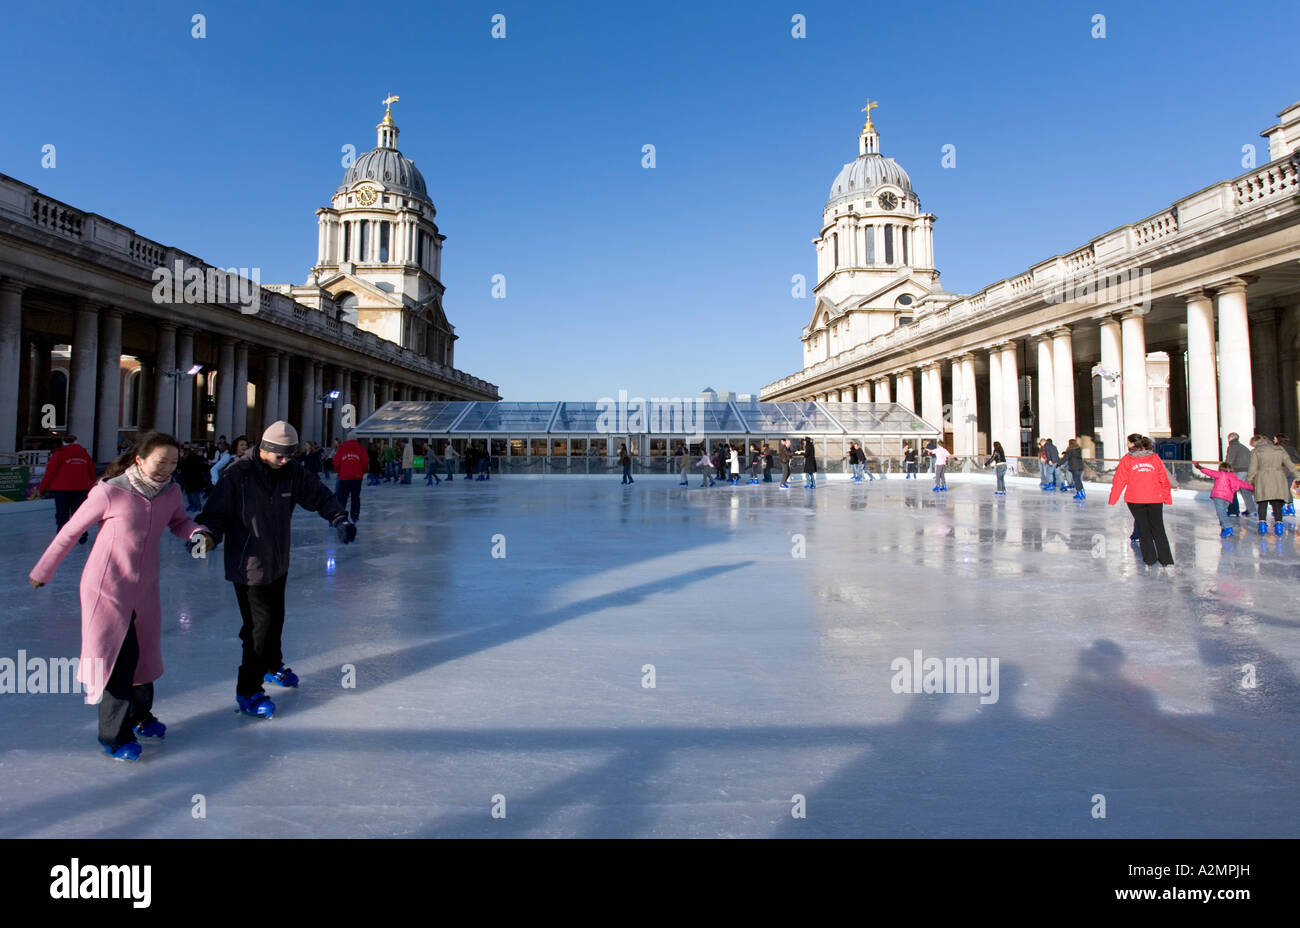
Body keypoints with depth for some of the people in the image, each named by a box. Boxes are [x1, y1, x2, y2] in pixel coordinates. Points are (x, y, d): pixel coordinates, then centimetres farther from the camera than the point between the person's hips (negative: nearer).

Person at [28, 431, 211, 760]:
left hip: (145, 588, 5)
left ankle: (140, 715, 40)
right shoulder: (109, 492, -21)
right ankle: (114, 736, 17)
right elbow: (71, 531, -8)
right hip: (107, 588, -5)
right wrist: (43, 571, 3)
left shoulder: (171, 492, -8)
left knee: (145, 654, 17)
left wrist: (197, 533, -12)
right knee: (118, 657, -1)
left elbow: (179, 521, 11)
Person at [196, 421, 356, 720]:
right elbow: (216, 513, -15)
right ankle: (248, 691, 7)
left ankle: (272, 666, 46)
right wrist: (207, 535, -33)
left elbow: (319, 496, 5)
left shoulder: (292, 472, -3)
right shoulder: (238, 475, -18)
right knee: (260, 624, -8)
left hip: (278, 563, 6)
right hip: (248, 566, -6)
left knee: (275, 618, 21)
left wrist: (339, 519, -8)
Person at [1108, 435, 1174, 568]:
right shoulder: (1155, 459, 4)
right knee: (1158, 529, 9)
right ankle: (1166, 560, 6)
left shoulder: (1127, 460, -1)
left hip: (1135, 500, -1)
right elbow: (1164, 481, 8)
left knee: (1143, 528, 9)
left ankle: (1149, 559, 9)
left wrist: (1113, 499, 3)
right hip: (1155, 499, 1)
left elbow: (1119, 481, -2)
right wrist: (1167, 498, 18)